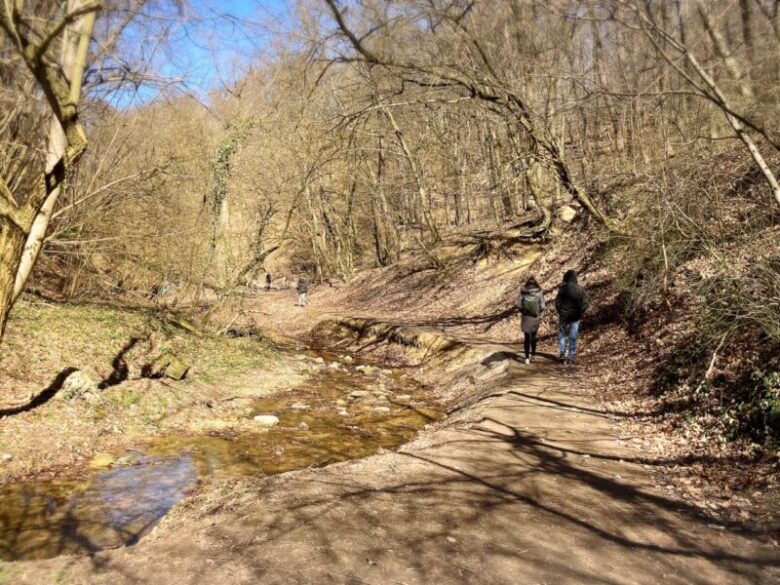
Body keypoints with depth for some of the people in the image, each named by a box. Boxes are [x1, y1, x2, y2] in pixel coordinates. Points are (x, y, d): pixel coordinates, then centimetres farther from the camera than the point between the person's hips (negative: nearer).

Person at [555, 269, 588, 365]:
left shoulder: (563, 289, -10)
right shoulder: (580, 289, -3)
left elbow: (557, 302, -10)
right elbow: (585, 304, -5)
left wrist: (560, 312, 4)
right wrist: (580, 314, 5)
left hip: (564, 316, -2)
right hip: (575, 317, 2)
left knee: (562, 334, 15)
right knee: (573, 337, 9)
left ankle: (562, 351, -3)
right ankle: (571, 357, 13)